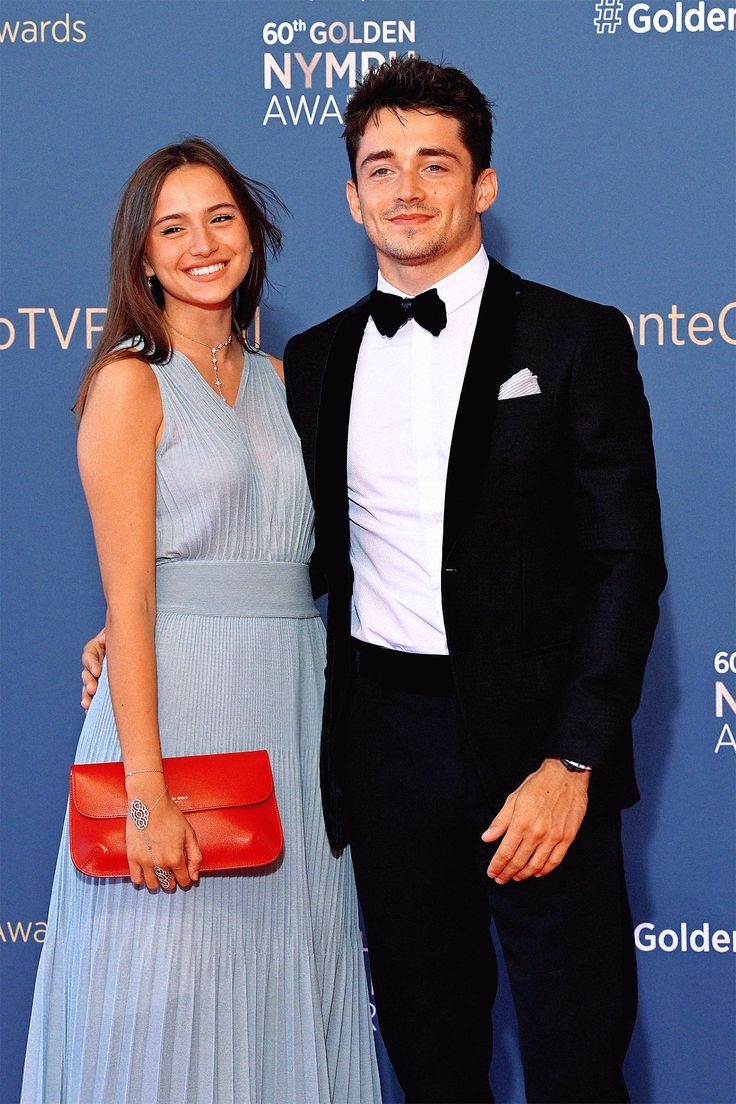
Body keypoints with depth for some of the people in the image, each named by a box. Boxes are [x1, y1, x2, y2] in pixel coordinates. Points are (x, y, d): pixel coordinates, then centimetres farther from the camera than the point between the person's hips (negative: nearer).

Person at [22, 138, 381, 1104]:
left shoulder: (278, 380, 13)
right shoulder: (131, 382, -5)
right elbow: (128, 597, -12)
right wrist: (147, 791, -19)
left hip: (291, 709, 6)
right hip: (179, 706, -6)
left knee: (286, 989, 11)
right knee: (178, 1010, 1)